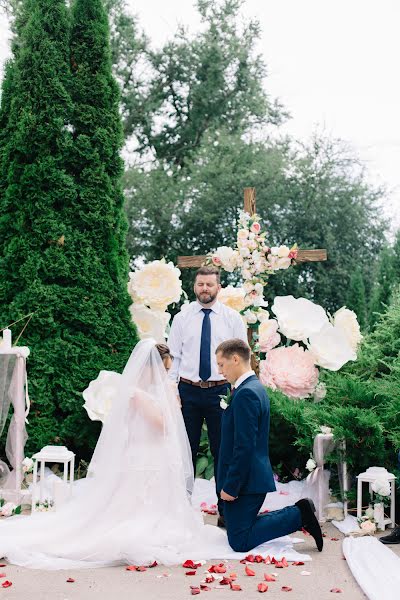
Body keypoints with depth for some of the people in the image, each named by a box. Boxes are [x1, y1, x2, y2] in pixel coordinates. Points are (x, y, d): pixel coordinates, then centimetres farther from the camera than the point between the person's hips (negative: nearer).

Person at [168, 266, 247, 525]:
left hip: (221, 391, -1)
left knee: (223, 452, 4)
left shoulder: (233, 318, 2)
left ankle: (226, 510, 15)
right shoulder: (182, 318, 4)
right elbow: (174, 356, 5)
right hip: (188, 390, 1)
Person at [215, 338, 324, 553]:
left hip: (245, 481, -10)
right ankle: (298, 513, 12)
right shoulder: (256, 388, 12)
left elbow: (244, 446, -25)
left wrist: (230, 486, -20)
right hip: (255, 476, 10)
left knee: (240, 542, -5)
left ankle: (299, 515, -3)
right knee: (242, 528, 17)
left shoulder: (246, 393, -20)